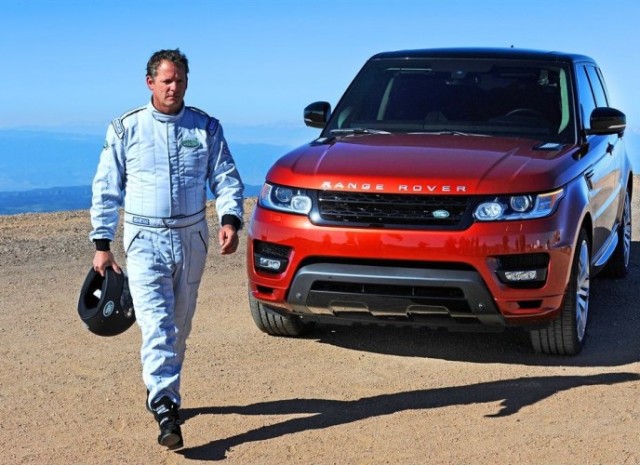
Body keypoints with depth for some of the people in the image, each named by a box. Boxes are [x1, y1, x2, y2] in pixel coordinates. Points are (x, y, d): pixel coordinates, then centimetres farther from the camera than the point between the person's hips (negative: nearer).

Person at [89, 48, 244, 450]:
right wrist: (102, 244, 0)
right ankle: (165, 408, -21)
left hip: (192, 238, 3)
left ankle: (161, 389, 31)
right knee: (156, 325, -15)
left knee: (180, 325, 12)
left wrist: (230, 220, -14)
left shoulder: (206, 128, 6)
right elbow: (105, 190, 5)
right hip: (145, 240, -3)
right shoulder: (126, 129, 2)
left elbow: (227, 179, 5)